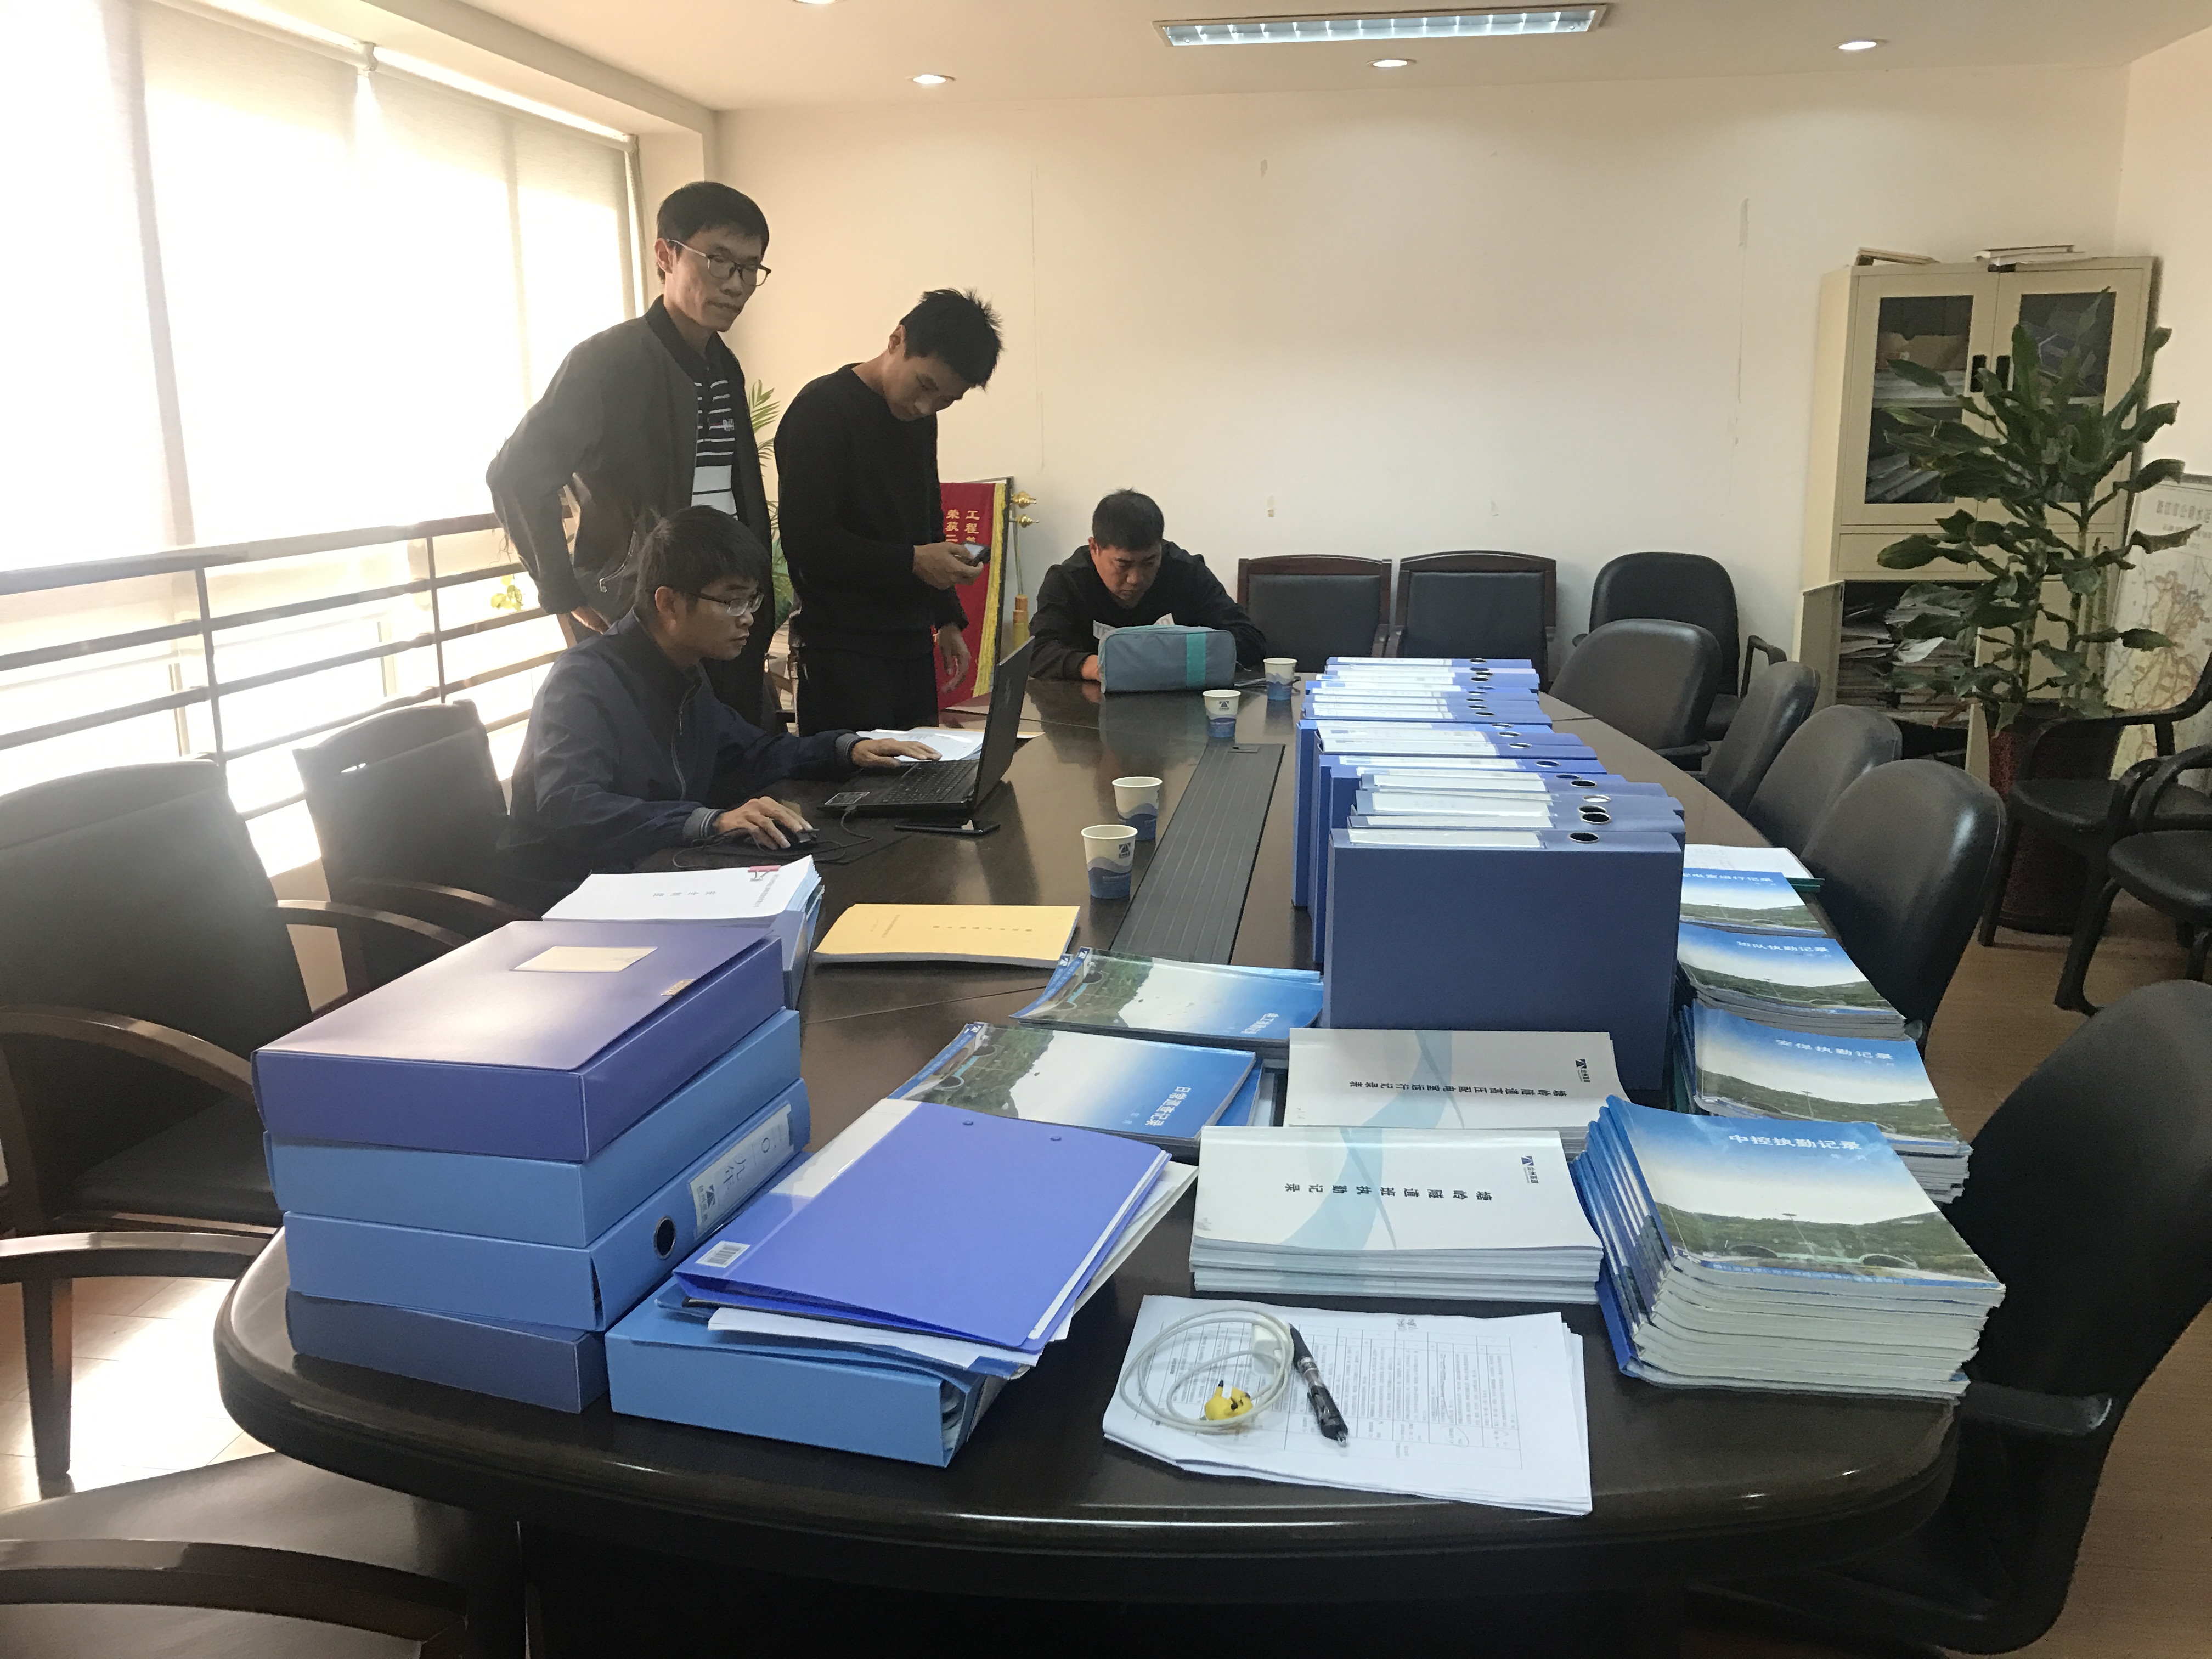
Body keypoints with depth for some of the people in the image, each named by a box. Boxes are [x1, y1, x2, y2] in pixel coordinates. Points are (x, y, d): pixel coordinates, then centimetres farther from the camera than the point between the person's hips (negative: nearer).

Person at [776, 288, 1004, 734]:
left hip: (912, 643, 7)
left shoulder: (919, 417, 13)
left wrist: (947, 619, 20)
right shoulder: (822, 410, -11)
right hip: (845, 650, -7)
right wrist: (911, 562, -17)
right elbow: (807, 542, -18)